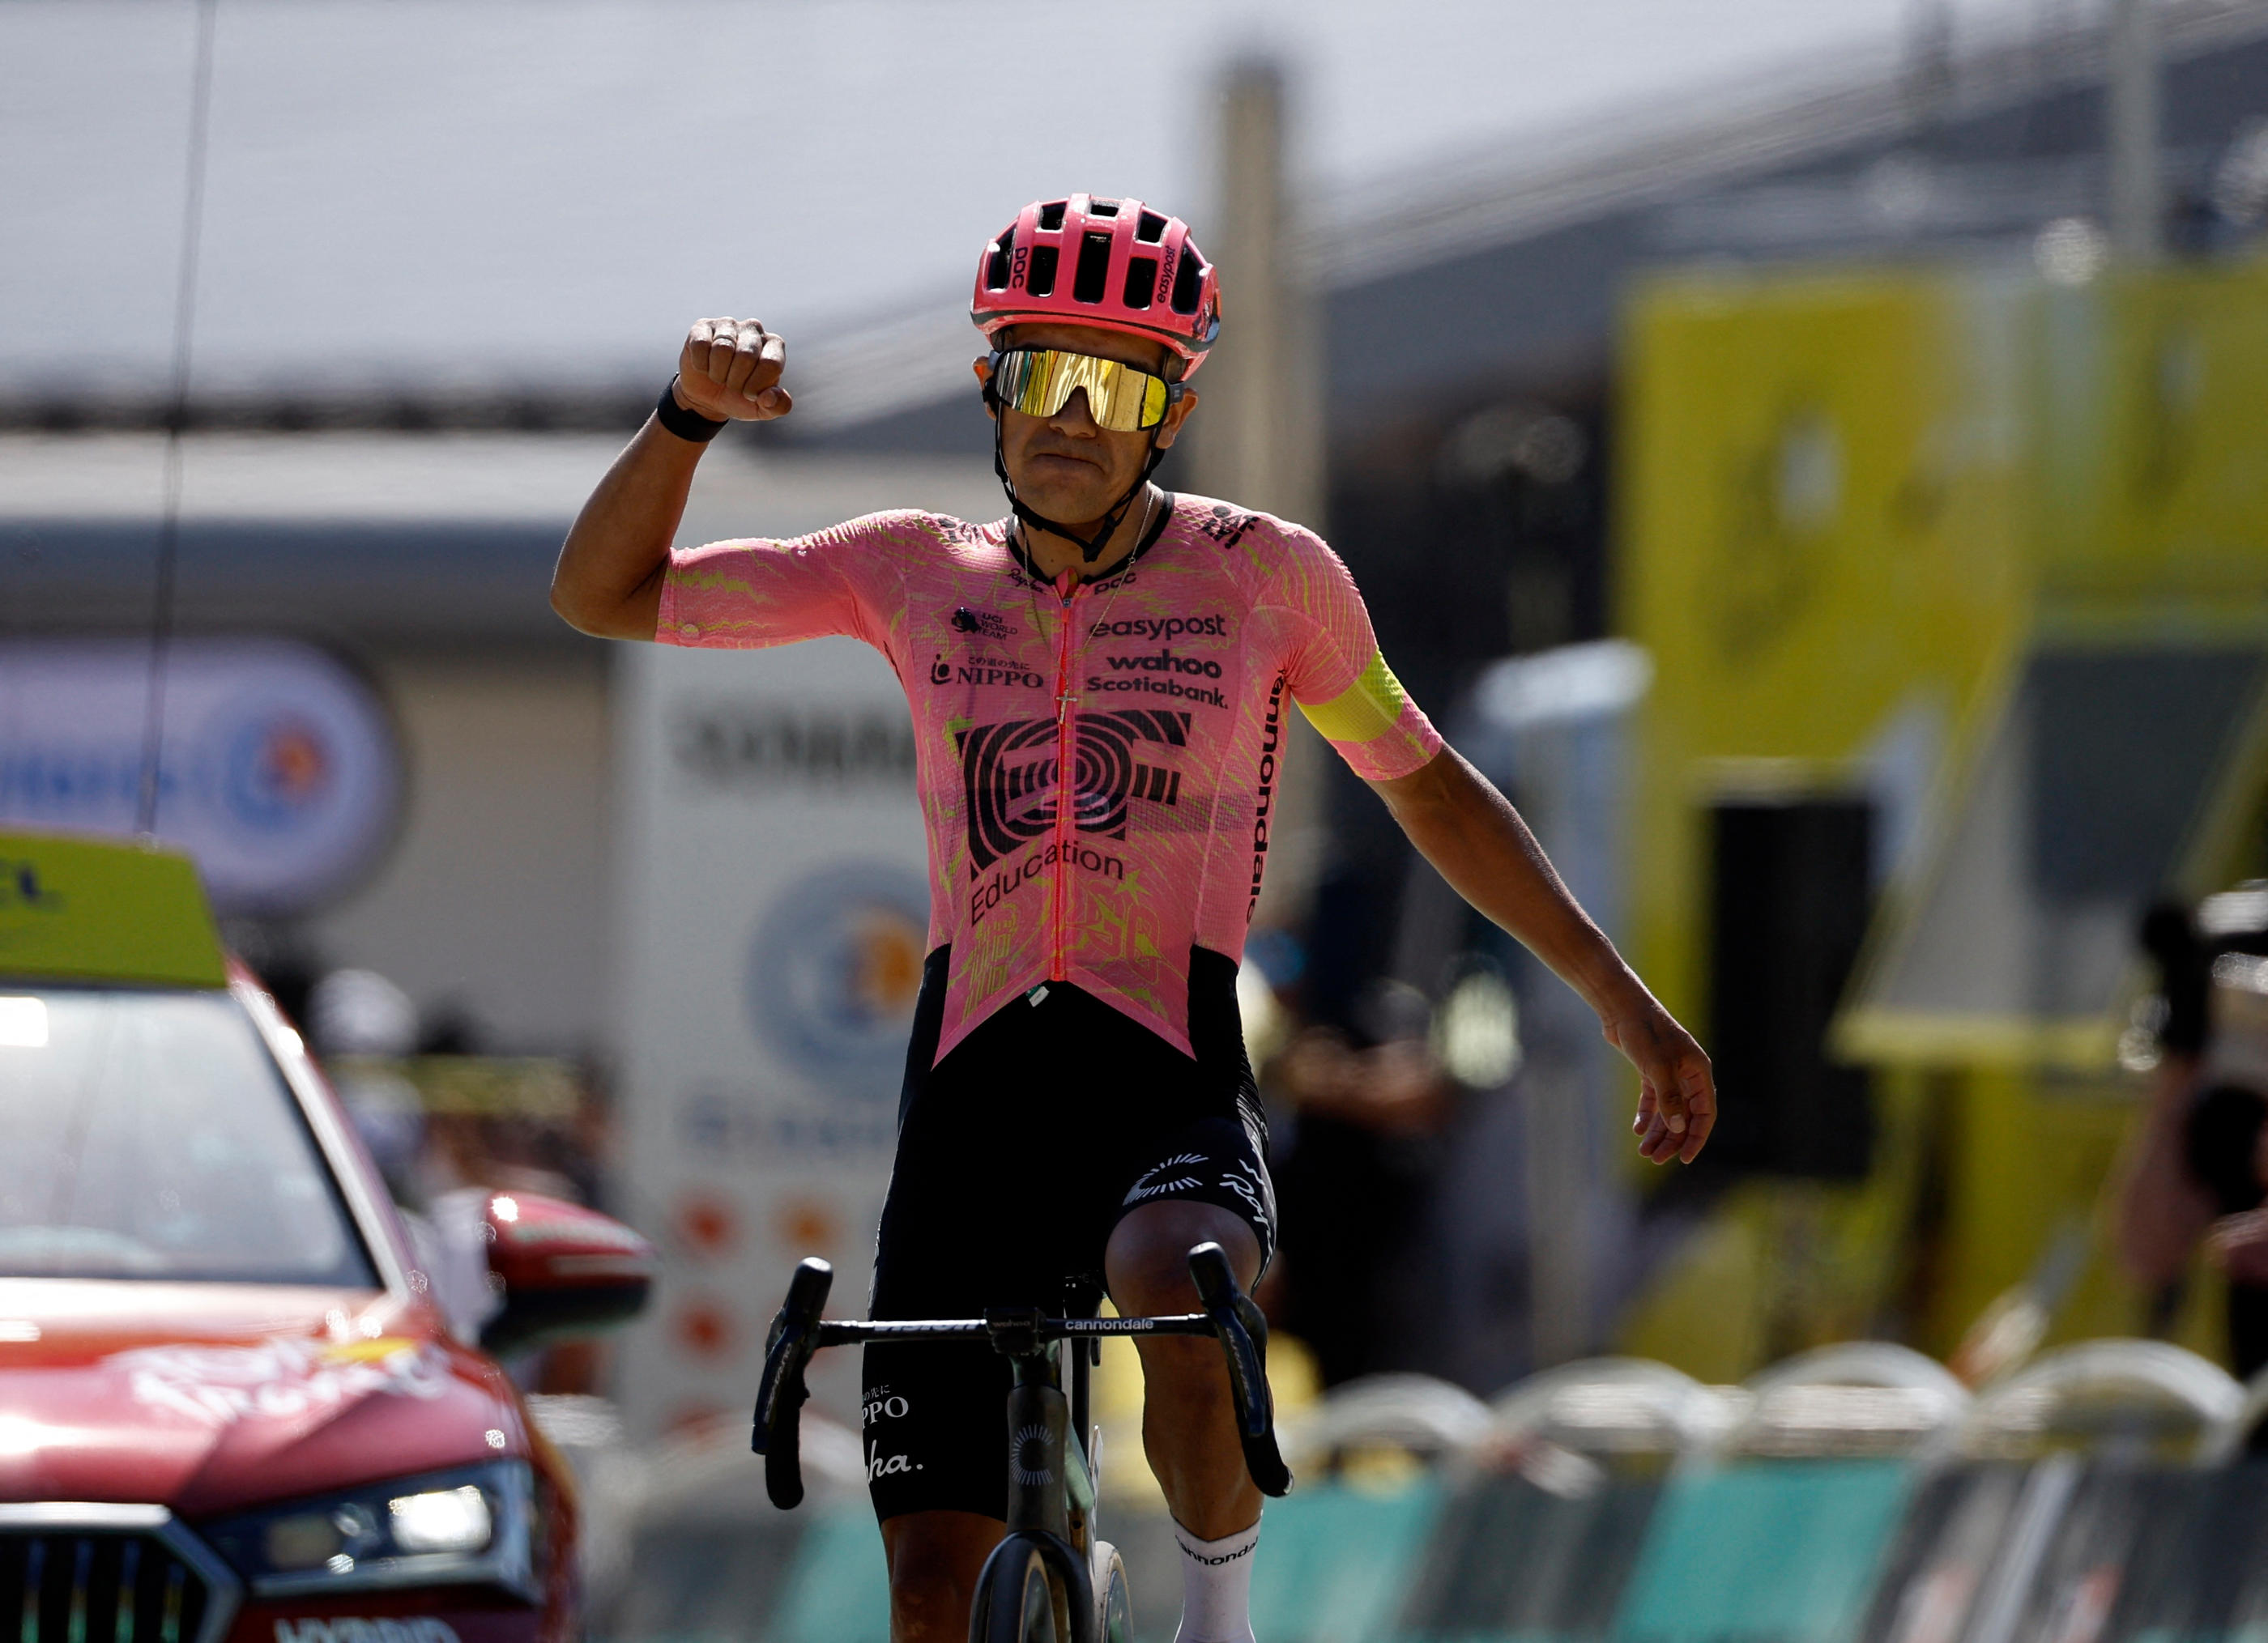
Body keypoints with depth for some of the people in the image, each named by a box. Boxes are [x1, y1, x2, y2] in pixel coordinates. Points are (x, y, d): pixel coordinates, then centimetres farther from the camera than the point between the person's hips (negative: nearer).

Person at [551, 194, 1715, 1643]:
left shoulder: (1264, 575, 4)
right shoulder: (916, 574, 9)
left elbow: (1434, 791, 15)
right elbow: (605, 594, 12)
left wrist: (1626, 1004, 13)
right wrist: (691, 414, -6)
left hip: (1171, 1092, -2)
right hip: (973, 1092, 2)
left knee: (1181, 1302, -38)